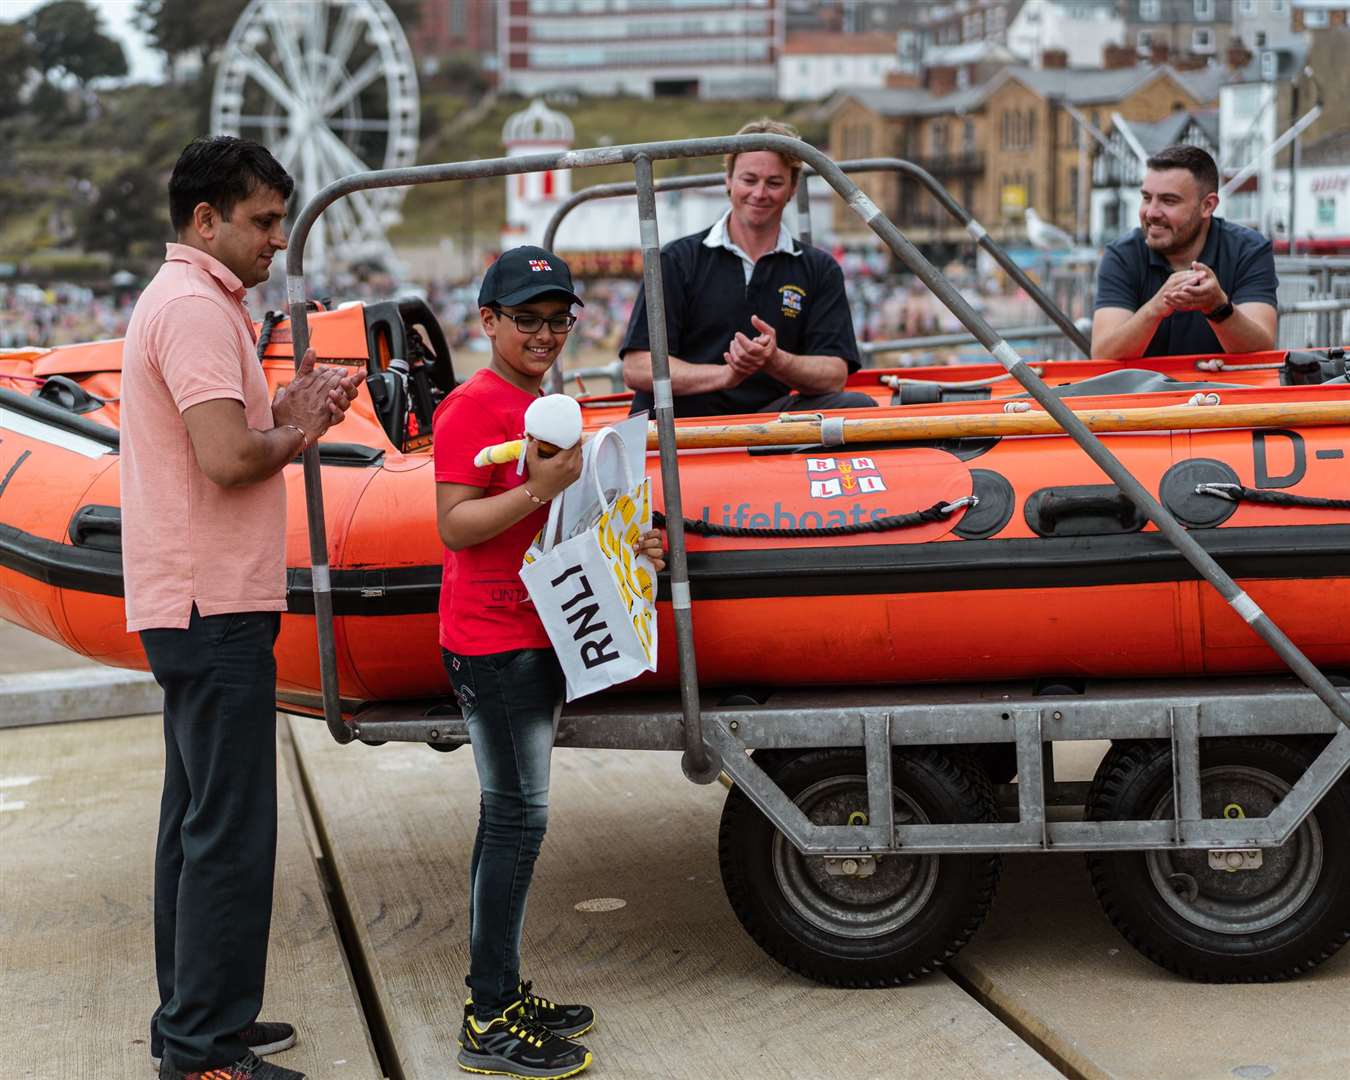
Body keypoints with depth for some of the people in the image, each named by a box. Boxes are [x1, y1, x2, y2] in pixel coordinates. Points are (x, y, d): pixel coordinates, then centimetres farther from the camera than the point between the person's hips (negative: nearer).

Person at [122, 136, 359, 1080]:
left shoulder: (195, 300, 19)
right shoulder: (196, 308, -15)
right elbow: (226, 456, -24)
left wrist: (291, 408, 6)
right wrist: (300, 434, -6)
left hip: (193, 604, 11)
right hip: (214, 609, -11)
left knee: (198, 820, 16)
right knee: (232, 833, -8)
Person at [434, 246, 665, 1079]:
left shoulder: (544, 406, 16)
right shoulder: (474, 407, -12)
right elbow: (455, 525, -18)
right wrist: (539, 489, -27)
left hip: (538, 636, 10)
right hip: (493, 641, -10)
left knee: (513, 817, 13)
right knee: (518, 818, -9)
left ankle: (500, 995, 21)